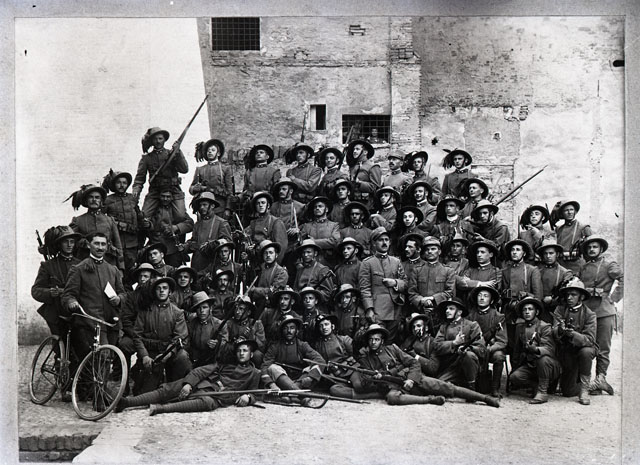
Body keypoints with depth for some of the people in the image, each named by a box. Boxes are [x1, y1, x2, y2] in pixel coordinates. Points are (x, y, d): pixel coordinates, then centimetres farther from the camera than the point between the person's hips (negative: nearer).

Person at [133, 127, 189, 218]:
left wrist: (177, 152, -10)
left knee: (181, 216, -17)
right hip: (154, 192, 1)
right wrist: (136, 190, -8)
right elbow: (140, 177, 10)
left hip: (173, 191, -1)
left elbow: (184, 169, -3)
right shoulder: (147, 158, 12)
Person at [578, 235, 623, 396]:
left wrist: (613, 297, -11)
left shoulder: (608, 264, 1)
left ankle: (600, 378, -1)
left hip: (604, 311, -5)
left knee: (603, 348, -3)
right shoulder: (584, 268, 18)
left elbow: (623, 278, -10)